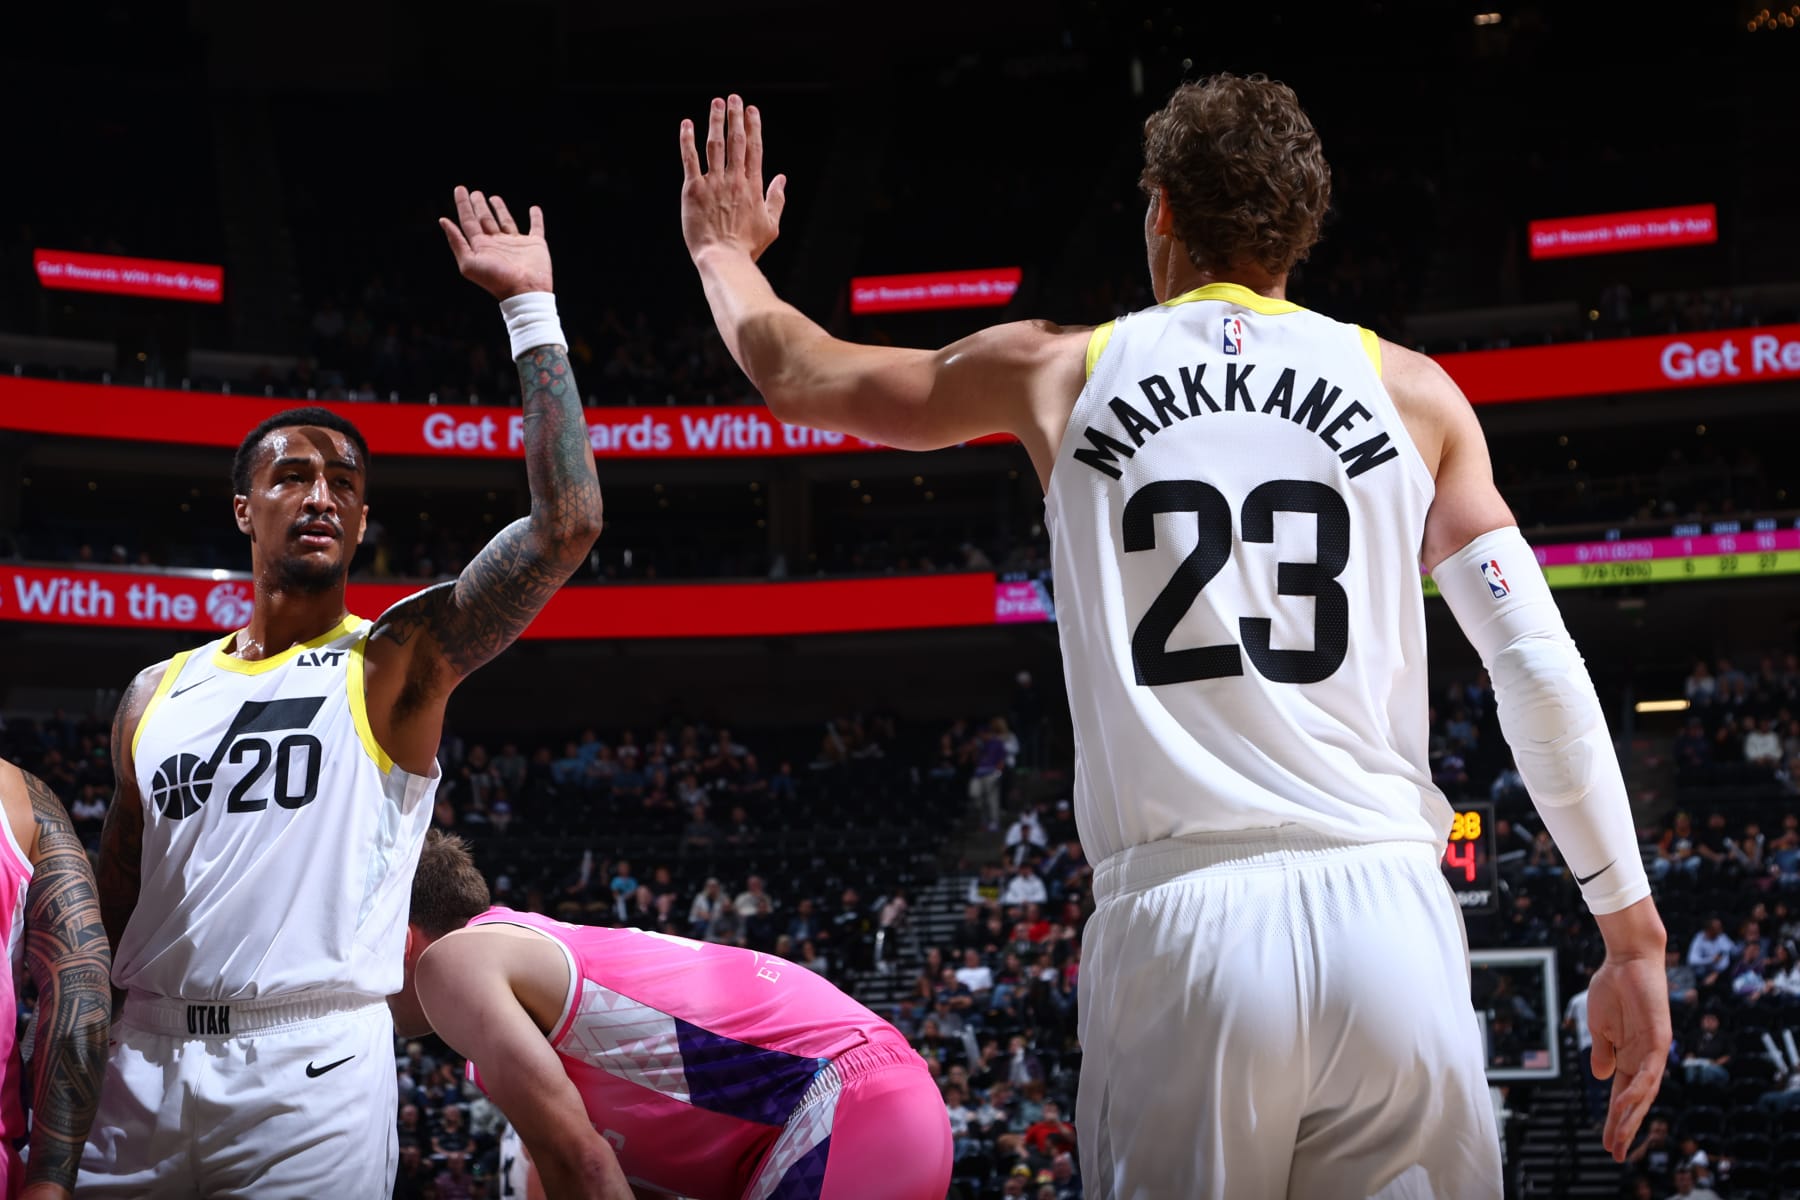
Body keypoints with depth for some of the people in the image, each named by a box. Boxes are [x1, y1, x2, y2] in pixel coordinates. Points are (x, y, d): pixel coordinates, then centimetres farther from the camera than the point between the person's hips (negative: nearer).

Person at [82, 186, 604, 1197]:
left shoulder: (397, 664, 1)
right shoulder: (157, 695, 14)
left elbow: (567, 526, -12)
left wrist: (531, 306, -11)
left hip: (313, 1077, -4)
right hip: (141, 1068, 4)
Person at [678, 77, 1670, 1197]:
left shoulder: (1062, 368, 12)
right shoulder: (1411, 389, 11)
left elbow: (797, 378, 27)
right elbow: (1545, 677, 5)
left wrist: (727, 254, 48)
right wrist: (1634, 941, 10)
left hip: (1178, 925, 0)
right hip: (1388, 919, 0)